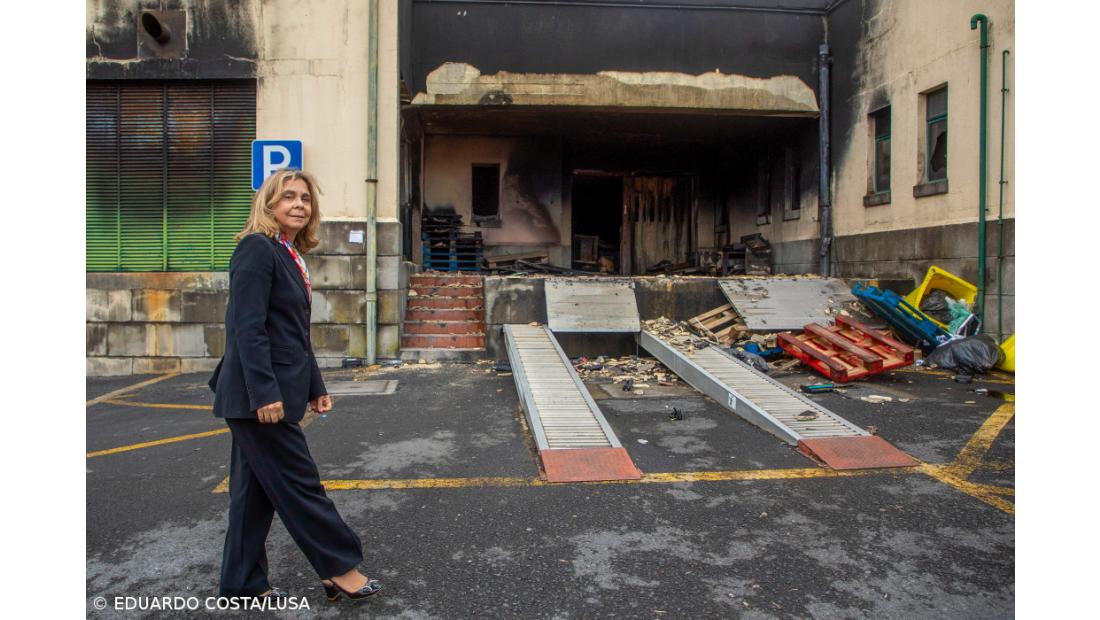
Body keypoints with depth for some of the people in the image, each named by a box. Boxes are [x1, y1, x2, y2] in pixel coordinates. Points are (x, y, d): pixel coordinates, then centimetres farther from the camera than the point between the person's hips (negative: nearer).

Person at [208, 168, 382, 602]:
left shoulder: (291, 256, 15)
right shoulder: (257, 248, -12)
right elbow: (247, 327, -20)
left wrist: (314, 387, 19)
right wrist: (264, 392, -24)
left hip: (272, 394, 9)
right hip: (257, 395, -9)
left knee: (255, 490, 15)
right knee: (299, 484, 1)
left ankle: (243, 583, 28)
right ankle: (340, 569, 14)